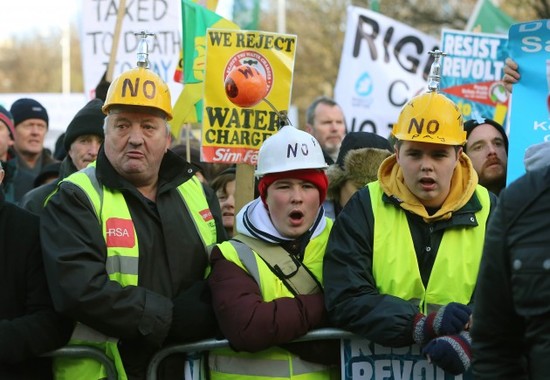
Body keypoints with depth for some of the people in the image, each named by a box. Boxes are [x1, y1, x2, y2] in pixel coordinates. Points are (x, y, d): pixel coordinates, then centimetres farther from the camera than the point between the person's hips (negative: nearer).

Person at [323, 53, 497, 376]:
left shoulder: (487, 210, 9)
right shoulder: (366, 208, 4)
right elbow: (345, 300, -5)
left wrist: (469, 341, -18)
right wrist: (422, 324, -17)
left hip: (458, 368, 1)